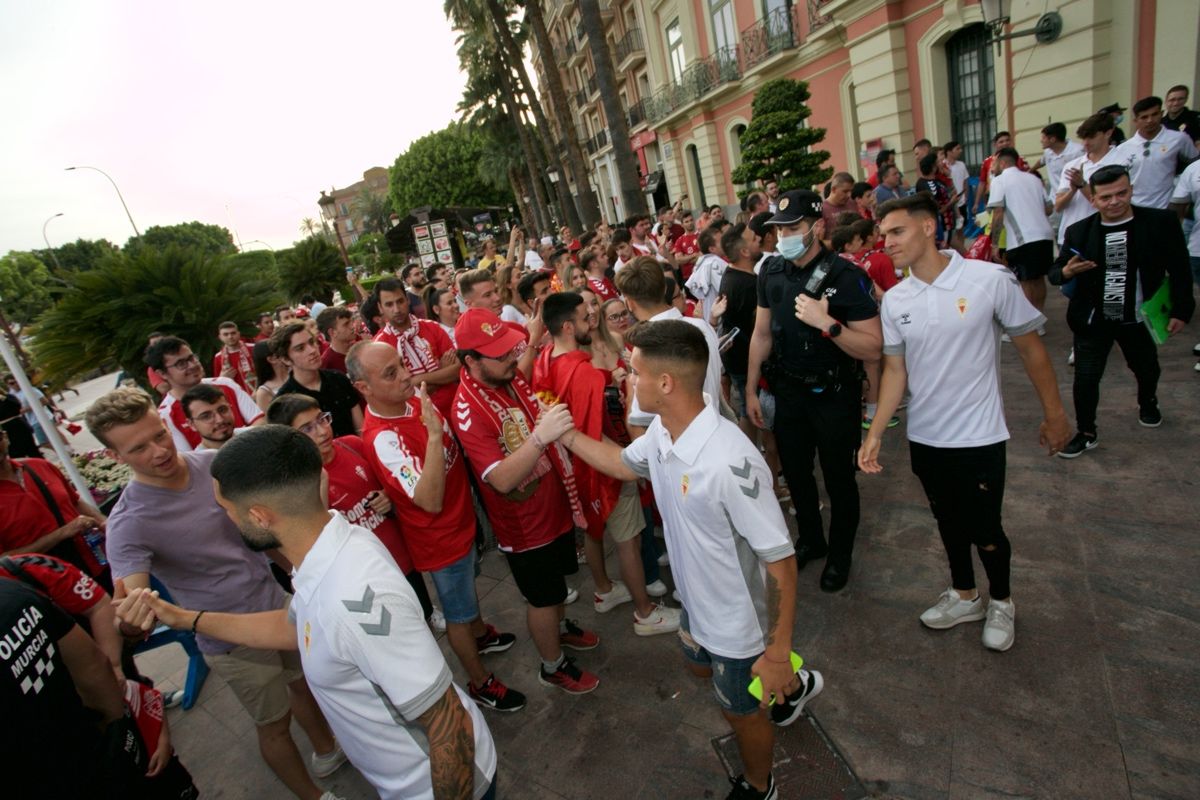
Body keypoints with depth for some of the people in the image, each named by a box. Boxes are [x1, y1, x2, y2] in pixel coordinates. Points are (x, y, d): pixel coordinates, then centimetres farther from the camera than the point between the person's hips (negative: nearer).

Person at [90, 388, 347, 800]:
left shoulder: (213, 462, -11)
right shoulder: (129, 524, -24)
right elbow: (128, 606, -31)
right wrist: (131, 616, -53)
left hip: (279, 606, 5)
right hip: (233, 641, -4)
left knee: (306, 685, 26)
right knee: (274, 725, 15)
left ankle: (327, 751, 54)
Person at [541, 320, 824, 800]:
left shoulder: (730, 462, -39)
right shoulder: (661, 432, -13)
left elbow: (780, 559, -29)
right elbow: (622, 463, 9)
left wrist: (779, 653, -22)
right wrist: (566, 435, 3)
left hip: (738, 620, -8)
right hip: (697, 601, 8)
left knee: (741, 712, 21)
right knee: (701, 667, 35)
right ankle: (791, 687, 60)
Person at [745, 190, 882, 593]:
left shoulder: (845, 276, -20)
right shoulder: (771, 271, -3)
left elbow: (872, 348, -22)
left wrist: (827, 324, -37)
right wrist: (751, 389, 6)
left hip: (834, 394, -5)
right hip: (788, 391, 5)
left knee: (838, 478, 12)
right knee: (795, 471, 19)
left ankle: (840, 553, 36)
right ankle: (810, 540, 44)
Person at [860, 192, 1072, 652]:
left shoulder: (990, 279, -13)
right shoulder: (894, 300, -3)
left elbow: (1030, 347, -4)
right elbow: (895, 370, 1)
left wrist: (1053, 413, 1)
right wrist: (875, 433, -6)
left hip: (978, 436, -3)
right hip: (924, 437, 4)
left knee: (984, 529, 7)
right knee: (949, 522, 19)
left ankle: (1001, 602, 36)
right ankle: (964, 596, 43)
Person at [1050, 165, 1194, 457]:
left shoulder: (1162, 222, -9)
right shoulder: (1078, 231, -8)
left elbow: (1179, 271, -3)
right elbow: (1054, 274, -3)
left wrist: (1181, 311, -4)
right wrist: (1066, 271, -26)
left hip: (1139, 319, 1)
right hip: (1092, 320, -1)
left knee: (1146, 369, 24)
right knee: (1085, 378, -2)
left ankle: (1148, 403, 55)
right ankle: (1086, 433, 14)